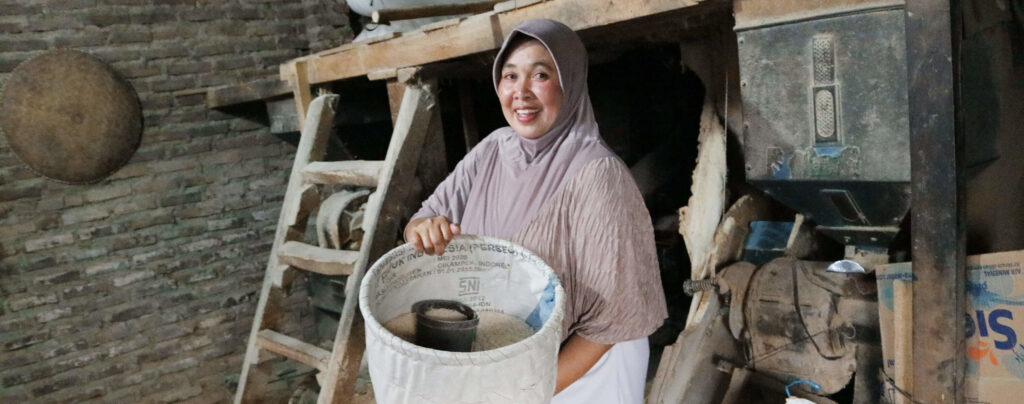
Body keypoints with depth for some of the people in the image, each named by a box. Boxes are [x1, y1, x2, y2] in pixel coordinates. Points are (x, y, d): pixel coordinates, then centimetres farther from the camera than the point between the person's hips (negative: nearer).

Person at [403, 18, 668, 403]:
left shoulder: (597, 176, -25)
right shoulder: (492, 149, -6)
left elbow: (612, 317, -22)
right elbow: (429, 215, -1)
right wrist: (424, 230, -23)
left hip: (581, 372, -5)